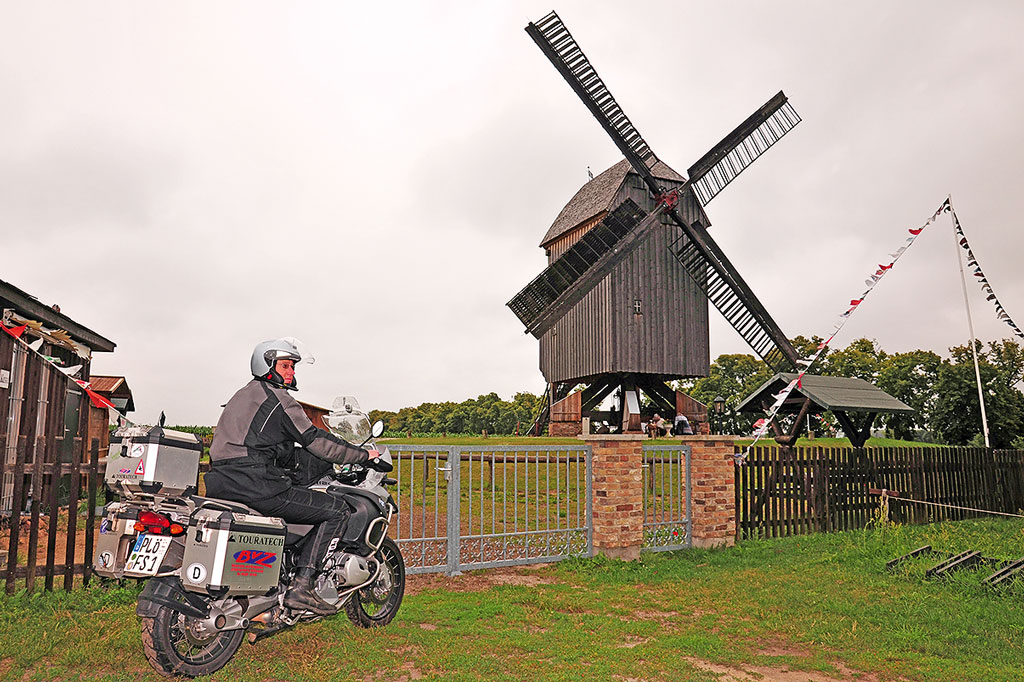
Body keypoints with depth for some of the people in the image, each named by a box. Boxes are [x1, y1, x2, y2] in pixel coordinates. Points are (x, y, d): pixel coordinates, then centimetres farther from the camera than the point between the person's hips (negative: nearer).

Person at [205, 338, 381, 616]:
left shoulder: (242, 395, 25)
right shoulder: (277, 398, -4)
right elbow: (316, 440, -7)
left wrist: (324, 465, 31)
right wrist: (364, 455, 4)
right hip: (257, 486, -10)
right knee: (338, 511, -5)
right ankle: (300, 586, -10)